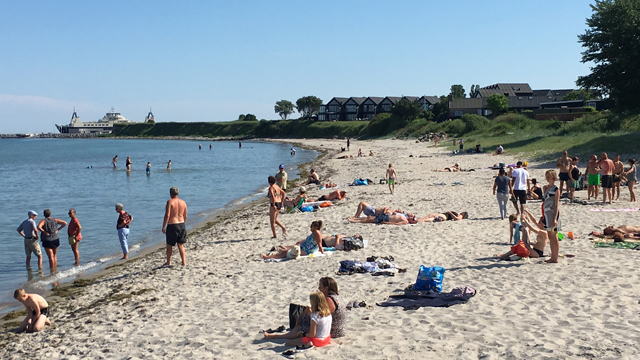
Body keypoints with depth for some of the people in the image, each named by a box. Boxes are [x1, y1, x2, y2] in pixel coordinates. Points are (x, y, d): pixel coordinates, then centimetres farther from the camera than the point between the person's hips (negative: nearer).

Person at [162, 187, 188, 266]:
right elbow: (185, 216, 11)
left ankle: (168, 262, 21)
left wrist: (163, 227, -10)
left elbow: (167, 215, -16)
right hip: (181, 224, 5)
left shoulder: (170, 201, -11)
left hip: (172, 225, -5)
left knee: (169, 245, 10)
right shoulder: (183, 202, 6)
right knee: (181, 245, 13)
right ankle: (184, 262, 8)